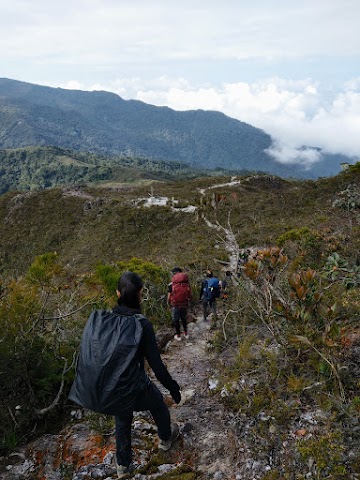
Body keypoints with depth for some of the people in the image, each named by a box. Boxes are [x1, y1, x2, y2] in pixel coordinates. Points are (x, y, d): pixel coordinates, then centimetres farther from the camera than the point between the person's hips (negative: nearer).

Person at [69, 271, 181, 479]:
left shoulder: (98, 320, -13)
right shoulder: (142, 325, -24)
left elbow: (87, 356, -2)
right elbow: (156, 364, -17)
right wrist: (173, 388, -1)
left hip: (106, 390, 4)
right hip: (135, 387, -3)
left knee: (122, 421, 31)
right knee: (159, 405, 30)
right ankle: (166, 438, 55)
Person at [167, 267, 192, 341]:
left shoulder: (171, 285, -12)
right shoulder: (187, 284, -5)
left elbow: (169, 296, -11)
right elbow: (189, 295, -1)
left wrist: (169, 303, 7)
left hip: (175, 305, -3)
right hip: (184, 305, 3)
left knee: (176, 320, 13)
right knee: (184, 319, 21)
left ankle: (178, 335, 21)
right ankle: (186, 333, 31)